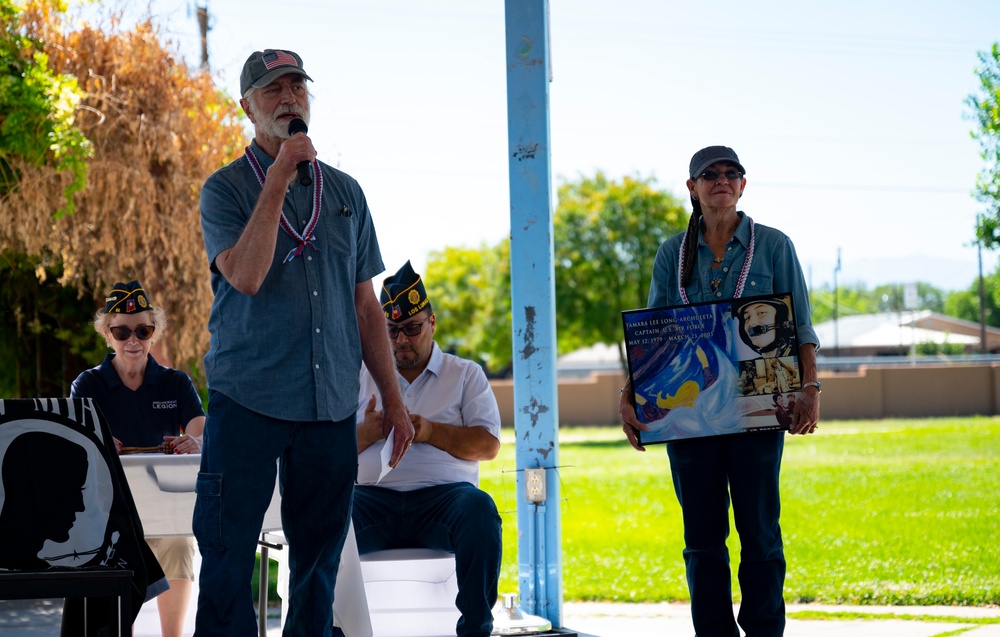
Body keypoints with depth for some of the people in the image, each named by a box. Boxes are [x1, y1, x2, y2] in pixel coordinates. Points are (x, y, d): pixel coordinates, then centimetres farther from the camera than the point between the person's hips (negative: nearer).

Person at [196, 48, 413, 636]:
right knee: (228, 561, -4)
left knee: (319, 562, 7)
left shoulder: (346, 192, 14)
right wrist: (279, 180, -15)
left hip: (332, 406, 4)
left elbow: (366, 305, 17)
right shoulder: (226, 189, 1)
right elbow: (245, 276, -17)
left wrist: (394, 400, 12)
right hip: (247, 401, -4)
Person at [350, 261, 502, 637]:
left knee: (478, 508, -36)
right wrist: (366, 432, -6)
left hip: (444, 494, -1)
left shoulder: (466, 375, 18)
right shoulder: (362, 377, 23)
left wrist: (431, 432, -9)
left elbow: (488, 445, 6)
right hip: (375, 496, 1)